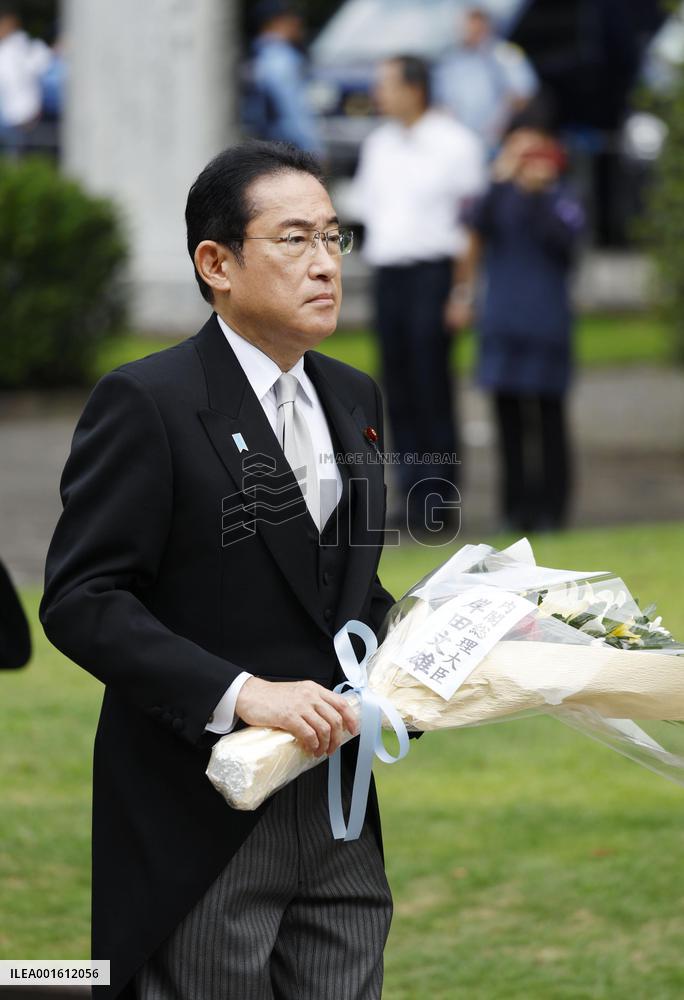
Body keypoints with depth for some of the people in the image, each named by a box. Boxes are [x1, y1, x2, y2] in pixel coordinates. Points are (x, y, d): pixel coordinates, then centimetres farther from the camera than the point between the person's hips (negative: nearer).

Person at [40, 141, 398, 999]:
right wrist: (241, 694, -25)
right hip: (201, 824, -7)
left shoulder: (353, 400, 14)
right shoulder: (146, 403, -10)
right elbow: (80, 601, -16)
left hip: (339, 815, 7)